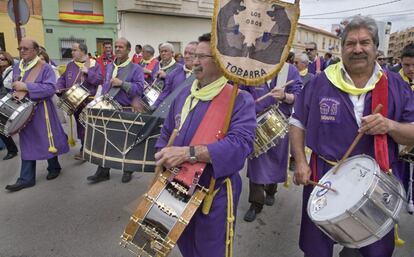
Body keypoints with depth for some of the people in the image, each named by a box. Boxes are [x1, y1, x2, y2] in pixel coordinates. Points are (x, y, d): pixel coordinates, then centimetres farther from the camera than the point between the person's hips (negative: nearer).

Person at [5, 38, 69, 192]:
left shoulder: (45, 68, -10)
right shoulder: (17, 68, 10)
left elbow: (51, 88, -22)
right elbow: (15, 88, 21)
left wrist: (26, 87, -25)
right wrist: (15, 94, -2)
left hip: (41, 112, -6)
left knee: (47, 141, 7)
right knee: (27, 144, 8)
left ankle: (54, 167, 29)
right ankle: (26, 178, 14)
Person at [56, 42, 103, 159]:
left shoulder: (94, 65, -4)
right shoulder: (70, 65, 9)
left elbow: (100, 80, -13)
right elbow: (62, 79, 13)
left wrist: (88, 72, -22)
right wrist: (59, 89, -4)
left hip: (88, 101, -5)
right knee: (79, 124, 13)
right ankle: (85, 146, 26)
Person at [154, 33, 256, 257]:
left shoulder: (239, 99, -16)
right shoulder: (185, 94, 5)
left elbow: (241, 143, -30)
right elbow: (167, 132, 14)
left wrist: (188, 153, -35)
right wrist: (163, 158, -4)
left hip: (214, 192, -6)